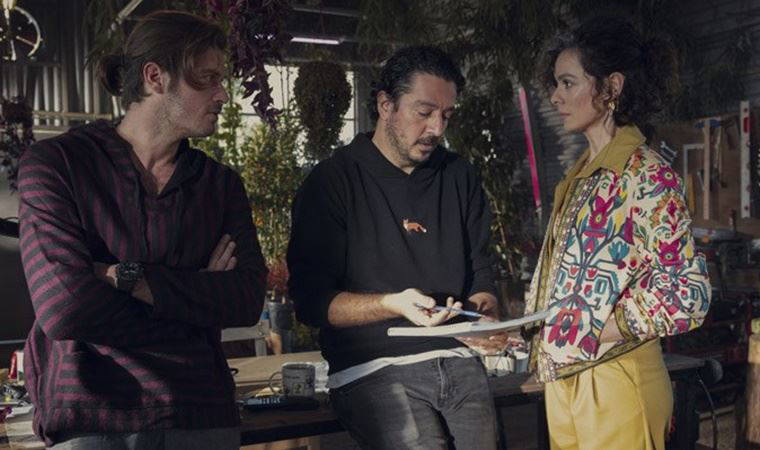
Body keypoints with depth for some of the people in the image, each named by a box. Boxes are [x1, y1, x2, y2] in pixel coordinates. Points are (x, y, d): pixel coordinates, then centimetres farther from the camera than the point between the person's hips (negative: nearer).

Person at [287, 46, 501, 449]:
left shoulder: (459, 177, 14)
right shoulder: (332, 181, -2)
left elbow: (480, 275, 16)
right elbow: (311, 301, -7)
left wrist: (482, 311, -5)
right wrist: (394, 305, -20)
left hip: (457, 361, 5)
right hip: (374, 370, -4)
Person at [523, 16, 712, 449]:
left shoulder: (647, 175, -13)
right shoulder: (581, 176, 11)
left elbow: (688, 293, -17)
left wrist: (585, 334, -19)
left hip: (614, 378, -7)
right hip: (563, 377, 7)